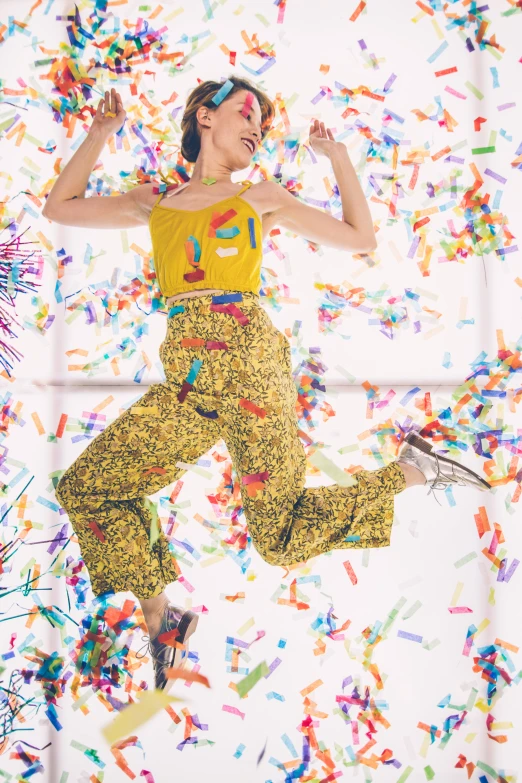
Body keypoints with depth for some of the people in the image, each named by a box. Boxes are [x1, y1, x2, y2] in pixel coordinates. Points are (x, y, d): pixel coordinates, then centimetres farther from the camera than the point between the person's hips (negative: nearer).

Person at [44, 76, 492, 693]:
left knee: (280, 539, -6)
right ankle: (160, 621, 7)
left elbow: (360, 239, 18)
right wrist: (99, 132, 24)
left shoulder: (261, 197, 15)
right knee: (84, 487, -2)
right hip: (185, 378, 4)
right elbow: (60, 207, 25)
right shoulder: (156, 202, 21)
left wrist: (337, 155, 18)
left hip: (246, 358, -4)